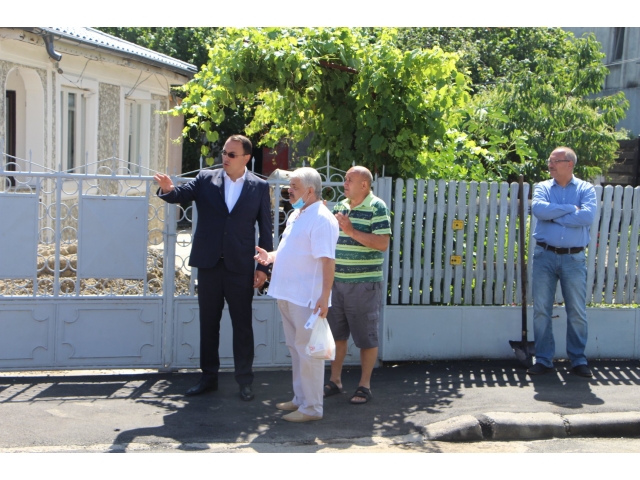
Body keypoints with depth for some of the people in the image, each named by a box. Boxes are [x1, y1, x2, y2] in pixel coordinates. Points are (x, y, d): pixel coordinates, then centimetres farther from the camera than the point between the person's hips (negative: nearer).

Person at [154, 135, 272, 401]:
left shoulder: (259, 187, 1)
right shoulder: (206, 179, 3)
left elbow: (265, 229, 2)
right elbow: (182, 193, -9)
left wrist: (264, 266, -2)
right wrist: (168, 189, -33)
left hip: (240, 268, -2)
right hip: (209, 264, 2)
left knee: (242, 325, 5)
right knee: (208, 323, 11)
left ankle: (245, 381, 17)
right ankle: (208, 377, 24)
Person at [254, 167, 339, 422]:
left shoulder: (321, 219, -16)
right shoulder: (296, 215, 15)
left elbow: (328, 260, -22)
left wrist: (324, 296, -27)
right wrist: (271, 256, 7)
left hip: (307, 298, -10)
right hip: (288, 294, 10)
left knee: (308, 352, -2)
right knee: (296, 349, 17)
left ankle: (311, 407, 6)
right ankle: (300, 399, 29)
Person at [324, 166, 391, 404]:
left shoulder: (377, 208, -9)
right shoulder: (339, 206, 12)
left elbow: (383, 243, -19)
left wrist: (352, 231, -23)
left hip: (364, 284, -6)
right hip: (336, 281, 7)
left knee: (366, 337, 3)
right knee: (336, 334, 13)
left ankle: (365, 385, 14)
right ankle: (335, 380, 25)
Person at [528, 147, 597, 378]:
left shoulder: (586, 189, 3)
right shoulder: (543, 187, 7)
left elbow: (588, 216, -17)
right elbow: (538, 208, -15)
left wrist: (553, 216, -13)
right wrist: (570, 209, -12)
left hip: (574, 257, -1)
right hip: (545, 256, 1)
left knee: (577, 312, 4)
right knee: (541, 309, 3)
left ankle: (578, 360, 17)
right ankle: (543, 359, 13)